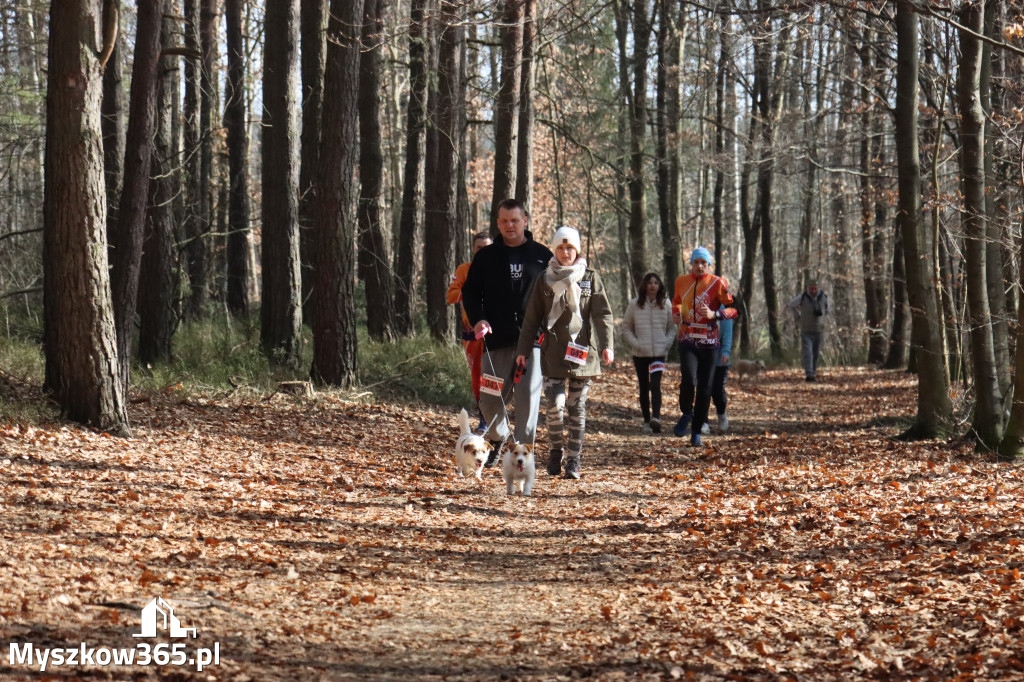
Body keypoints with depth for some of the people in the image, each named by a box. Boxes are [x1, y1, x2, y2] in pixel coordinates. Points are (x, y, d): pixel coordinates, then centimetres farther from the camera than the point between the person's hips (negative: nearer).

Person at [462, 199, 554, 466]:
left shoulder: (542, 256, 9)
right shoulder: (486, 256, 11)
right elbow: (470, 292, 13)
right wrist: (477, 319, -6)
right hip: (496, 339, 1)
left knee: (528, 394, -8)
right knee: (489, 397, 1)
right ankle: (497, 437, 28)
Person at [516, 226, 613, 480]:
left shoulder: (590, 277, 5)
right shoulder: (545, 280, 8)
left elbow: (602, 313, 1)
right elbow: (532, 318, 11)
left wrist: (607, 344, -11)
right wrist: (523, 349, 6)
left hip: (582, 351, 0)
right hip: (553, 352, 0)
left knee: (577, 408, 3)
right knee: (554, 404, -11)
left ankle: (574, 459, 11)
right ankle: (556, 450, 11)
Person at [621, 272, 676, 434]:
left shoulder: (665, 304, 3)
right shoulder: (635, 304, 1)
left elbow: (672, 327, 10)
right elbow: (626, 327, 7)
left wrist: (667, 343, -5)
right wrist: (635, 343, -7)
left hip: (659, 352, -1)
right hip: (640, 353, 1)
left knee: (655, 385, -17)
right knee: (644, 388, 8)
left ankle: (656, 418, -28)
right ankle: (646, 421, 15)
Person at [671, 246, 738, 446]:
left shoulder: (717, 283, -2)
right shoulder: (681, 281, 8)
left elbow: (732, 309, -1)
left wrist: (715, 314, -18)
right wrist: (676, 313, 6)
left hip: (708, 341, -1)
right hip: (687, 339, 1)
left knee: (704, 389, 1)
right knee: (689, 379, -22)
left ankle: (696, 431, 14)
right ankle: (686, 414, 5)